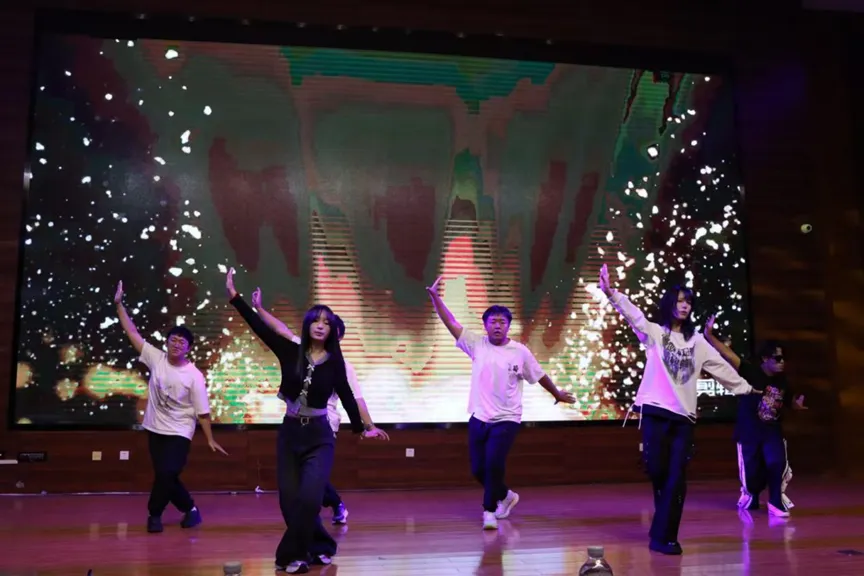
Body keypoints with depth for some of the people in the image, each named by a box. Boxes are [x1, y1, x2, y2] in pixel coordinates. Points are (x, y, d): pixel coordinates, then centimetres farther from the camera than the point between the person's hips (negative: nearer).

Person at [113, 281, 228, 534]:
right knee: (166, 477, 9)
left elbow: (202, 411, -9)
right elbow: (132, 333, -5)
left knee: (166, 474, -14)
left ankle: (154, 514, 10)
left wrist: (210, 440, -10)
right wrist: (119, 305, -9)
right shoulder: (156, 358, -5)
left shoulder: (194, 375, -13)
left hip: (179, 433, -4)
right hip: (155, 430, 4)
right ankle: (190, 509, 30)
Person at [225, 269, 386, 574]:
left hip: (318, 437, -2)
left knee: (308, 497, -15)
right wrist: (234, 295, -11)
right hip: (289, 435, 2)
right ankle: (319, 547, 26)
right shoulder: (290, 352, -3)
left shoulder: (334, 362, -4)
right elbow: (259, 326, -6)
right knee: (290, 499, 5)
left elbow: (346, 395, 5)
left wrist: (361, 427, 7)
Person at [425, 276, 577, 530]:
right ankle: (505, 496, 36)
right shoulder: (477, 344, -1)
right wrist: (435, 297, -15)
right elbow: (451, 323, -6)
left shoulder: (520, 351, -4)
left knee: (494, 465, -14)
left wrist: (557, 394, 19)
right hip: (479, 418, 3)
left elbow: (539, 375, 9)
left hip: (506, 420, -3)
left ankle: (489, 510, 7)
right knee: (478, 469, 8)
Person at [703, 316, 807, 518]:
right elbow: (728, 354, -27)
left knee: (777, 464, -23)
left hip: (773, 432, 3)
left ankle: (776, 502, -3)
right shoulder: (751, 372, -15)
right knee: (751, 472, 7)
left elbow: (788, 400, 23)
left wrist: (797, 404, 0)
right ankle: (750, 496, 42)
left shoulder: (782, 381, 1)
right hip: (749, 433, -3)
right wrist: (709, 335, -38)